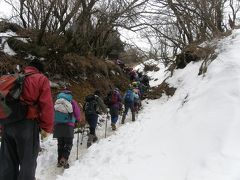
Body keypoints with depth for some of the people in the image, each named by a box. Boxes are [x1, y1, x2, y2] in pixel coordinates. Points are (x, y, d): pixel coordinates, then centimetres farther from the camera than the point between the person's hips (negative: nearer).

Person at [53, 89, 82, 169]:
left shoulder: (57, 101, 12)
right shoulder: (72, 102, 3)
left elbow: (53, 113, 10)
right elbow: (77, 113, 2)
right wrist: (77, 121, 20)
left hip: (58, 125, 4)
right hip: (68, 125, -4)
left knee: (60, 143, 14)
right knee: (68, 143, 3)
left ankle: (60, 161, 14)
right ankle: (64, 159, -16)